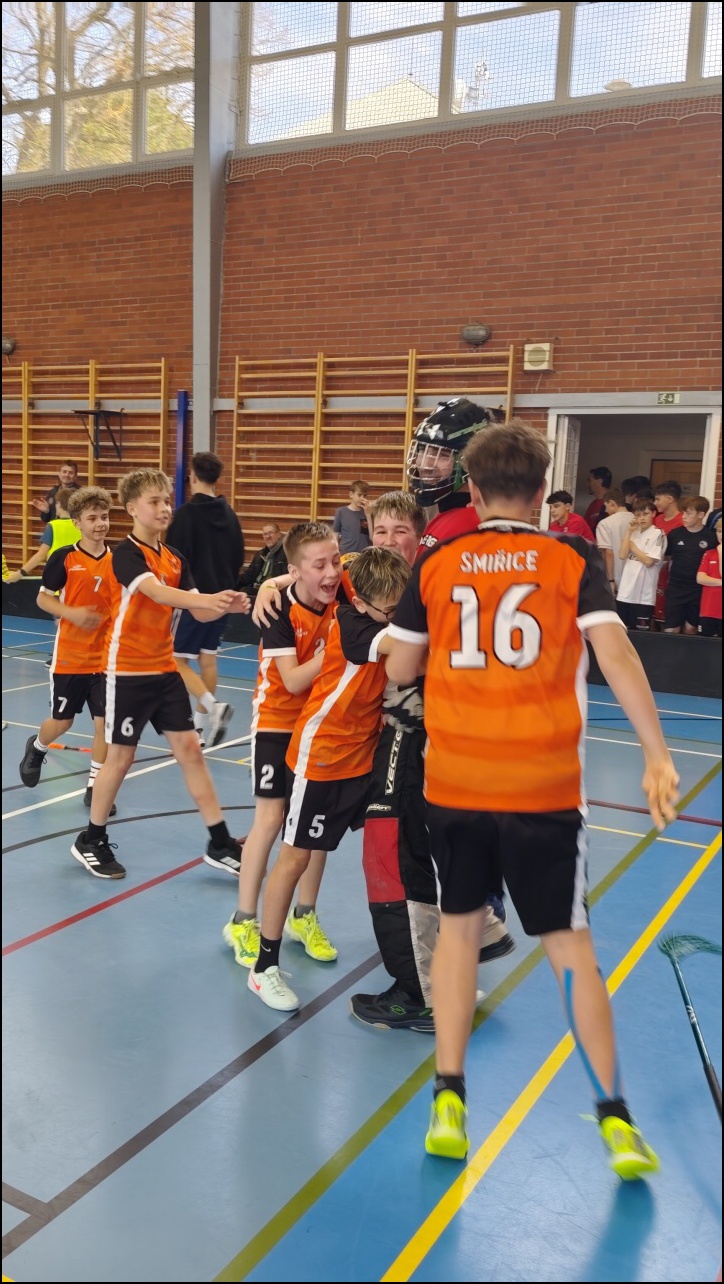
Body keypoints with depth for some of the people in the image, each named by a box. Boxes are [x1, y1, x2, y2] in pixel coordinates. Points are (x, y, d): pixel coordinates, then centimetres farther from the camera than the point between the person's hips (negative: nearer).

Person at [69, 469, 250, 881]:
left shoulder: (175, 557, 7)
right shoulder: (126, 553, -14)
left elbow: (198, 611, 2)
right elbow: (157, 592, -34)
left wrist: (227, 605, -20)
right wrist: (208, 598, -49)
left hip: (165, 669, 6)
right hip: (129, 671, -6)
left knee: (190, 749, 5)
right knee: (122, 756, 4)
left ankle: (220, 843, 11)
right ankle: (92, 840, 24)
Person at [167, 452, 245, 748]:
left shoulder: (186, 513, -13)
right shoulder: (229, 514, 6)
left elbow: (176, 558, -15)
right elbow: (239, 557, 12)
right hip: (220, 596, 7)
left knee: (178, 659, -1)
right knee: (208, 659, 12)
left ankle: (213, 707, -19)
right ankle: (201, 726, 17)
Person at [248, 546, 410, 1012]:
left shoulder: (386, 613, -5)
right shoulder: (350, 622, -26)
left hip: (367, 753, 7)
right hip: (322, 756, -6)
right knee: (295, 857, 2)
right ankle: (265, 967, 15)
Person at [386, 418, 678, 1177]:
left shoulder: (436, 566, 3)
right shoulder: (572, 560, -1)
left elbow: (399, 669, 7)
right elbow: (616, 657, -11)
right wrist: (656, 755, -9)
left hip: (453, 780, 1)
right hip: (542, 785, -1)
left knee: (457, 926, 17)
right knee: (568, 943, 11)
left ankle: (448, 1104, 19)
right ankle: (614, 1118, 17)